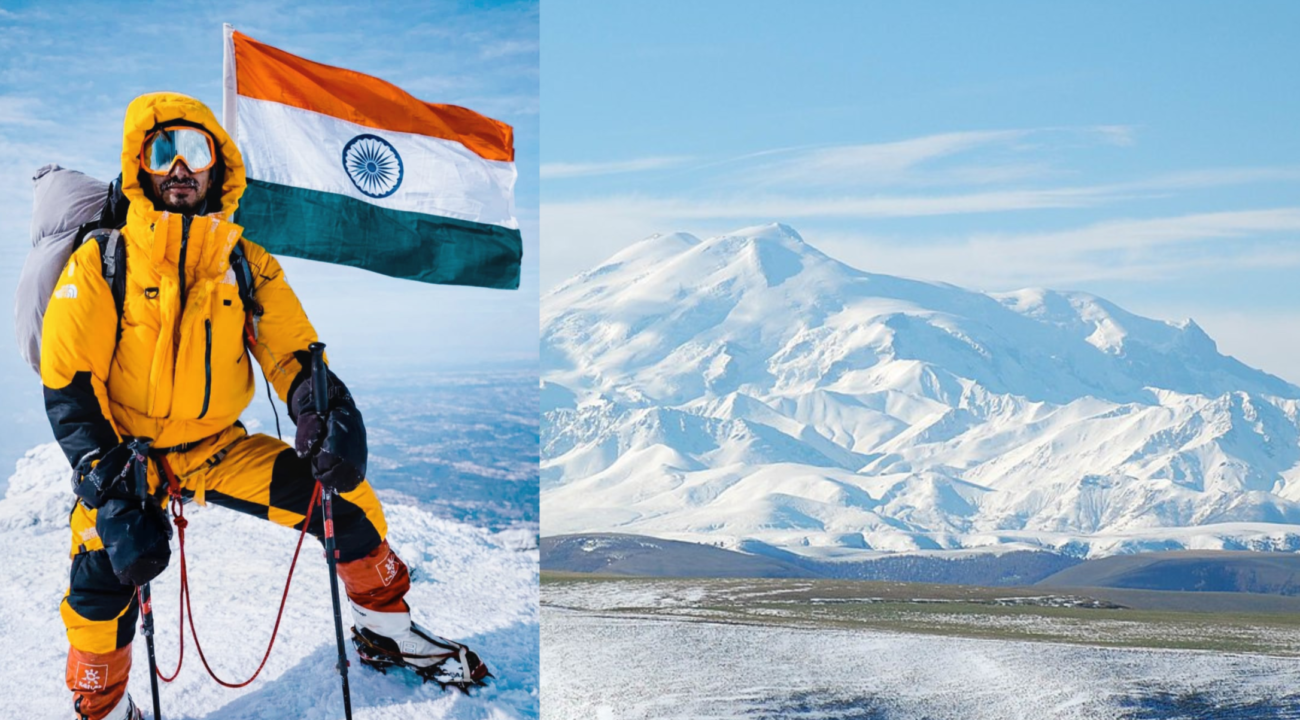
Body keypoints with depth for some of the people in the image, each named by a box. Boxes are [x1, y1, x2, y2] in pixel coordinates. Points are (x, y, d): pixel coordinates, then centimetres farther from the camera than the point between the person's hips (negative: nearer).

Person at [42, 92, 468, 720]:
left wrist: (327, 419, -24)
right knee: (101, 587, -25)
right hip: (126, 454, -3)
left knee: (344, 496, -10)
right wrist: (111, 492, -24)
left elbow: (294, 354, -1)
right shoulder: (100, 266, -10)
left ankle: (384, 622, 16)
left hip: (221, 449, 3)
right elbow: (68, 388, -12)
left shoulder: (248, 265, 0)